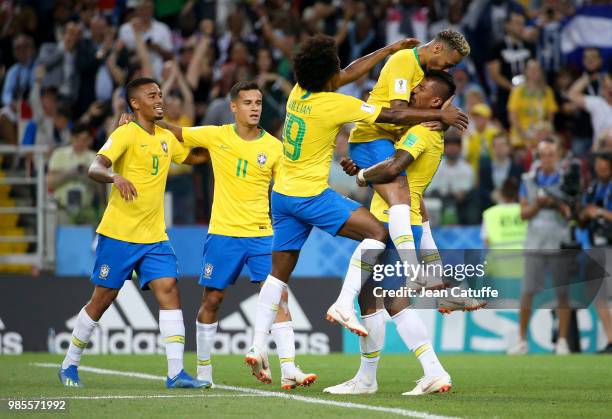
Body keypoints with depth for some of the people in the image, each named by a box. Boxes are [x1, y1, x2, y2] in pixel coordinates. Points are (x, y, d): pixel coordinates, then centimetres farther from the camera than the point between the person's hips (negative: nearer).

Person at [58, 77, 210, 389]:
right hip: (118, 234, -6)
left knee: (169, 290, -10)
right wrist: (116, 177, -44)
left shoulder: (166, 138, 12)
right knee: (103, 299, 2)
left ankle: (176, 372, -13)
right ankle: (70, 365, 20)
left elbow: (195, 157, 31)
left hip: (154, 237, 6)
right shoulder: (125, 134, -10)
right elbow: (95, 168, -23)